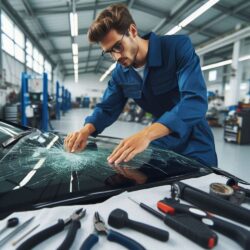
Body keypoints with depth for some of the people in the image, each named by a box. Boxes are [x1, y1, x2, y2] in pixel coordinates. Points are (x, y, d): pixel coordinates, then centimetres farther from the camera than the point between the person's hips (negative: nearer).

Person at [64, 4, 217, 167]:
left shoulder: (179, 46, -21)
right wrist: (87, 129, -21)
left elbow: (196, 101, -34)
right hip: (161, 143, 5)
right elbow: (107, 108, 1)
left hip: (194, 144, -4)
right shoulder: (120, 73, -3)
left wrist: (147, 134, -47)